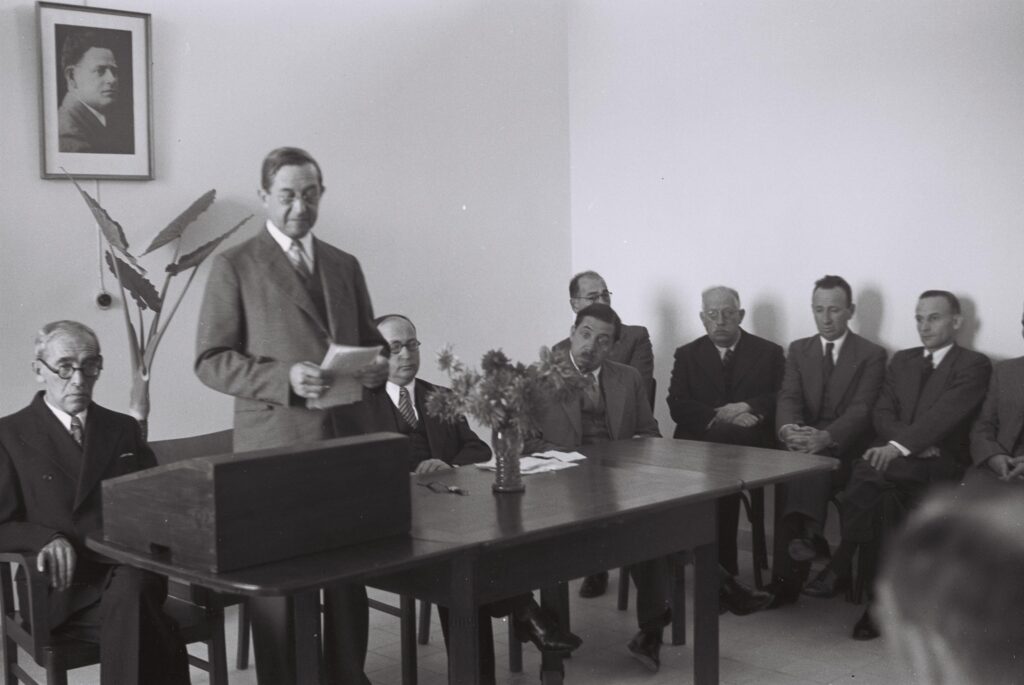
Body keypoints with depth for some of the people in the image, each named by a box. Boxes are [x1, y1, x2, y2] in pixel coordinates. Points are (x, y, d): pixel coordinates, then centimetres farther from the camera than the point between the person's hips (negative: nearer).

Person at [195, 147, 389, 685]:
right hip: (274, 444, -4)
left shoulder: (345, 266, 15)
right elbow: (210, 361, -4)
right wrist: (284, 378, -19)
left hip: (345, 439, 4)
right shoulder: (234, 266, 1)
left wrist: (376, 366, -2)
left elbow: (369, 341, 22)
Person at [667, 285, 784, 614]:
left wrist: (746, 408, -14)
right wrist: (721, 415, -11)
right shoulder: (687, 355, 18)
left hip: (751, 445, 0)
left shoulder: (769, 353, 16)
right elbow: (677, 406, 4)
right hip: (699, 444, 1)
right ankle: (725, 577, -29)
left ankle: (721, 576, -27)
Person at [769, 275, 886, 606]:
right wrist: (788, 429, -22)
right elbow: (788, 399, 4)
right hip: (802, 442, 3)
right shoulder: (798, 350, 17)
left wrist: (826, 437, -28)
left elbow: (862, 409, -8)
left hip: (844, 449, -3)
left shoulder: (871, 355, 6)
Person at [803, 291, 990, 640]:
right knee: (876, 497, -33)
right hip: (897, 461, 5)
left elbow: (946, 414, -14)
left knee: (866, 473, -34)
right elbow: (881, 414, 10)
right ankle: (879, 602, -28)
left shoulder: (974, 365, 2)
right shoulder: (902, 360, 21)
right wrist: (916, 444, -11)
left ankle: (840, 569, -27)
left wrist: (900, 446, -28)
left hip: (940, 468, -4)